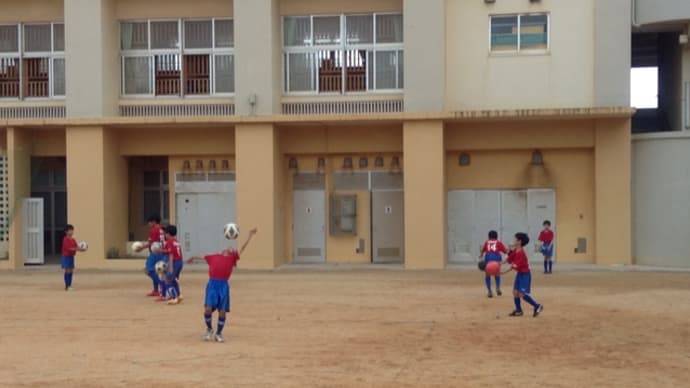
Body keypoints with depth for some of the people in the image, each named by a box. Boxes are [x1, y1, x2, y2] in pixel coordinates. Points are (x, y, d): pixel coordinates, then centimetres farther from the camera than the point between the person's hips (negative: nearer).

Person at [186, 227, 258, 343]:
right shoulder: (214, 257, 17)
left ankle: (219, 333, 18)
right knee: (208, 308, -11)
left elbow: (243, 247, 13)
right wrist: (193, 258, 50)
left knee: (222, 311, -1)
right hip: (212, 284, 0)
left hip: (224, 285, 0)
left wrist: (250, 235, 10)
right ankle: (209, 329, 14)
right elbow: (202, 257, 34)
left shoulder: (232, 258, 14)